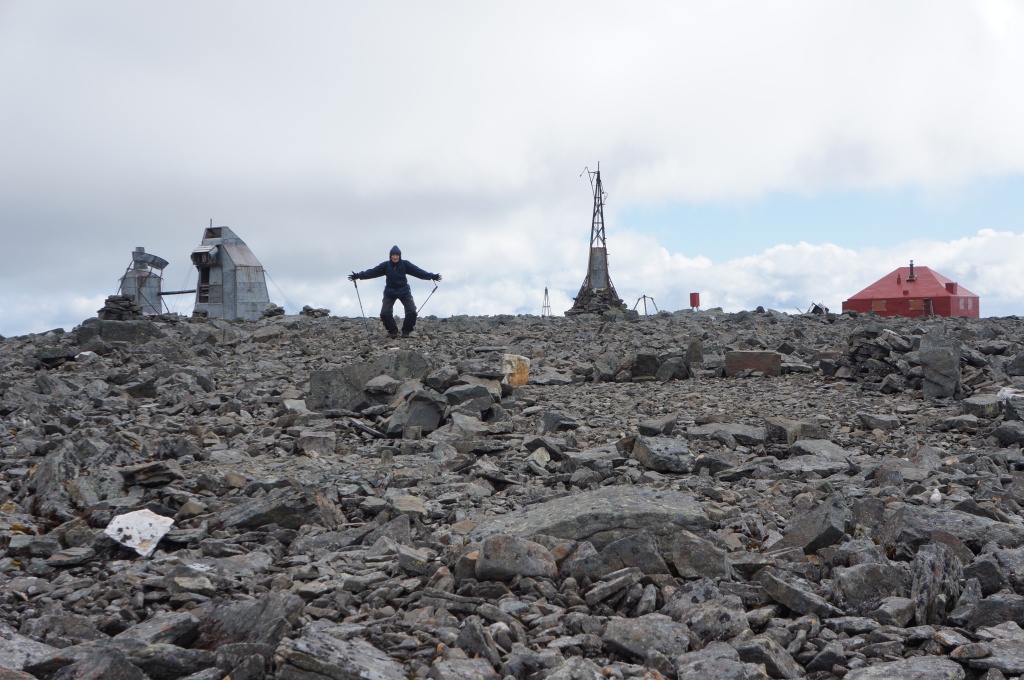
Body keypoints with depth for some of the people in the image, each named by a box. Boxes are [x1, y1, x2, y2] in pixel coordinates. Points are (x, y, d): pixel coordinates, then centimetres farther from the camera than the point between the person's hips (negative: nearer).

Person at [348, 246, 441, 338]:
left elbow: (418, 271, -12)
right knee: (385, 313, -11)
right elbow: (372, 272, -12)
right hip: (390, 292, 0)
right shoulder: (386, 265, -7)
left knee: (412, 312, -11)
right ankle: (393, 331, 10)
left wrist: (432, 276, -20)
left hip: (404, 291, 0)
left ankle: (406, 331, 9)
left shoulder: (405, 264, -8)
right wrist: (358, 275, -21)